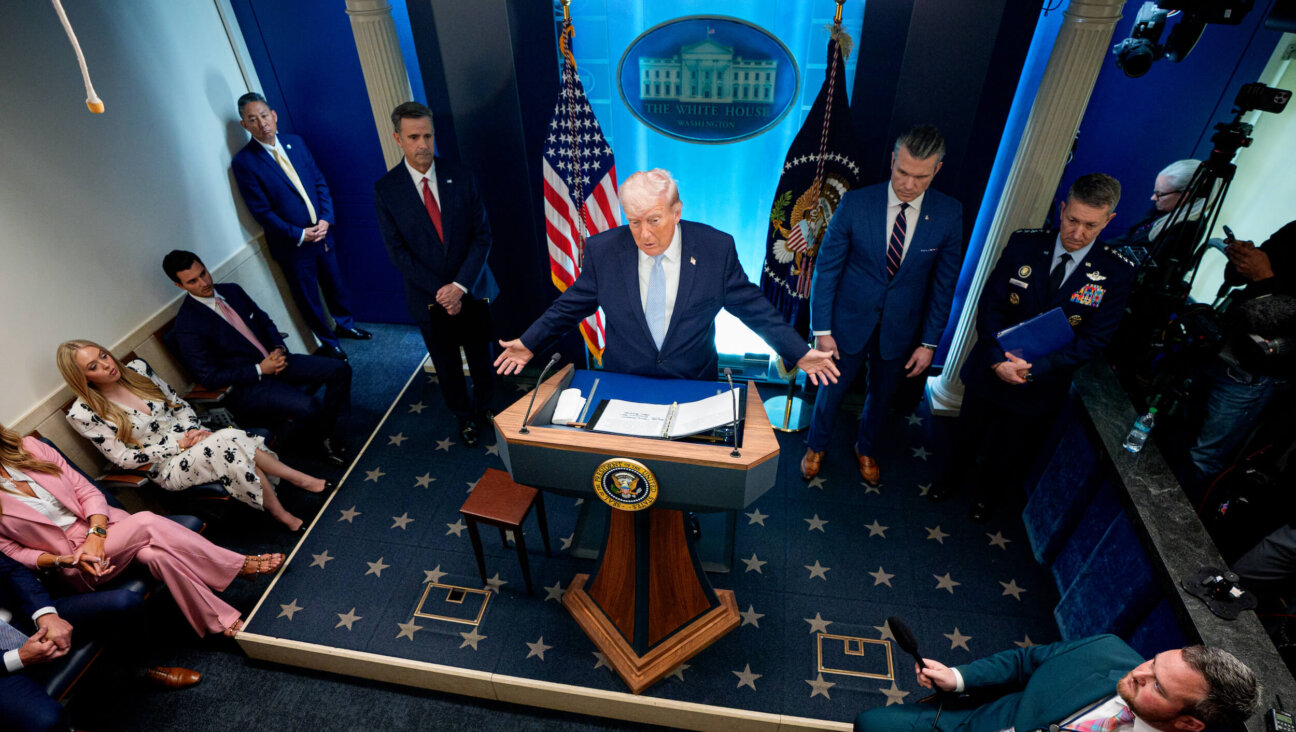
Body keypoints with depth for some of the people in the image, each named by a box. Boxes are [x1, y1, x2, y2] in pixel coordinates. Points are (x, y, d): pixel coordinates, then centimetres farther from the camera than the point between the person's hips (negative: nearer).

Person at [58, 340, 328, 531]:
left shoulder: (137, 369, 2)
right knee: (225, 443, -35)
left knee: (234, 441, -32)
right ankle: (299, 479, -25)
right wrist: (179, 444, -14)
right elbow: (125, 458, -9)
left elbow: (178, 402, 11)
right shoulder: (83, 414, -10)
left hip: (189, 436, 5)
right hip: (168, 468, -4)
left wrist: (194, 430, -6)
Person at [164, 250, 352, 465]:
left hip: (274, 361, 7)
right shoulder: (186, 327, -12)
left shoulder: (232, 291, 7)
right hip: (246, 387, -7)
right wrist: (260, 370, -18)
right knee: (308, 406, -32)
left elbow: (265, 322, 17)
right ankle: (321, 439, 3)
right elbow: (209, 378, -13)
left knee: (339, 369, -11)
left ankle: (330, 436, -3)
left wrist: (279, 349, -4)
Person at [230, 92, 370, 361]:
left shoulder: (295, 142, 3)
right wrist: (299, 234, -17)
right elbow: (261, 210, -12)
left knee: (335, 284, 19)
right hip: (292, 243, -4)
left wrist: (326, 219, -9)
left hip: (321, 232, 4)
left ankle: (345, 325, 44)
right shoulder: (243, 162, -12)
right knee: (309, 298, 10)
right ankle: (329, 343, 29)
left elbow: (320, 183, 4)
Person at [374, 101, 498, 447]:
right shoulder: (386, 189, -8)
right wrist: (439, 290, -17)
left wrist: (460, 285, -16)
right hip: (429, 298, 0)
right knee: (447, 366, 16)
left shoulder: (460, 176, -6)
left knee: (482, 359, 15)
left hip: (472, 290, 1)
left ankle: (486, 411, 40)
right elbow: (398, 251, -9)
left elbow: (482, 235, -7)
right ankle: (464, 417, 39)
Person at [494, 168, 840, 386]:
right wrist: (529, 343, 1)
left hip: (694, 391, 0)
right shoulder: (602, 250, -8)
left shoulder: (716, 249, -11)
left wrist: (799, 353, -5)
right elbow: (573, 304, 3)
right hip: (623, 389, 1)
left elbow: (751, 305, -4)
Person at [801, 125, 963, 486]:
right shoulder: (855, 203, -16)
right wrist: (821, 329, -11)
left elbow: (944, 283, -3)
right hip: (850, 322, -1)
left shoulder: (950, 214, -11)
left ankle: (866, 448, 50)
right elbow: (826, 268, -10)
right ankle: (816, 446, 44)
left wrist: (929, 342, -3)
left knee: (882, 395, 22)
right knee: (831, 390, 16)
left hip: (901, 330, 2)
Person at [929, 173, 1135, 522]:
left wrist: (1034, 369, -24)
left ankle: (986, 492, 51)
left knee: (1009, 453, 21)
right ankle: (954, 475, 53)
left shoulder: (1116, 272, -14)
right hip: (991, 369, 1)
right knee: (966, 436, 23)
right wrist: (998, 360, -23)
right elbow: (989, 305, -11)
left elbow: (1094, 339, -14)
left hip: (1041, 385, 0)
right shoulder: (1024, 244, -12)